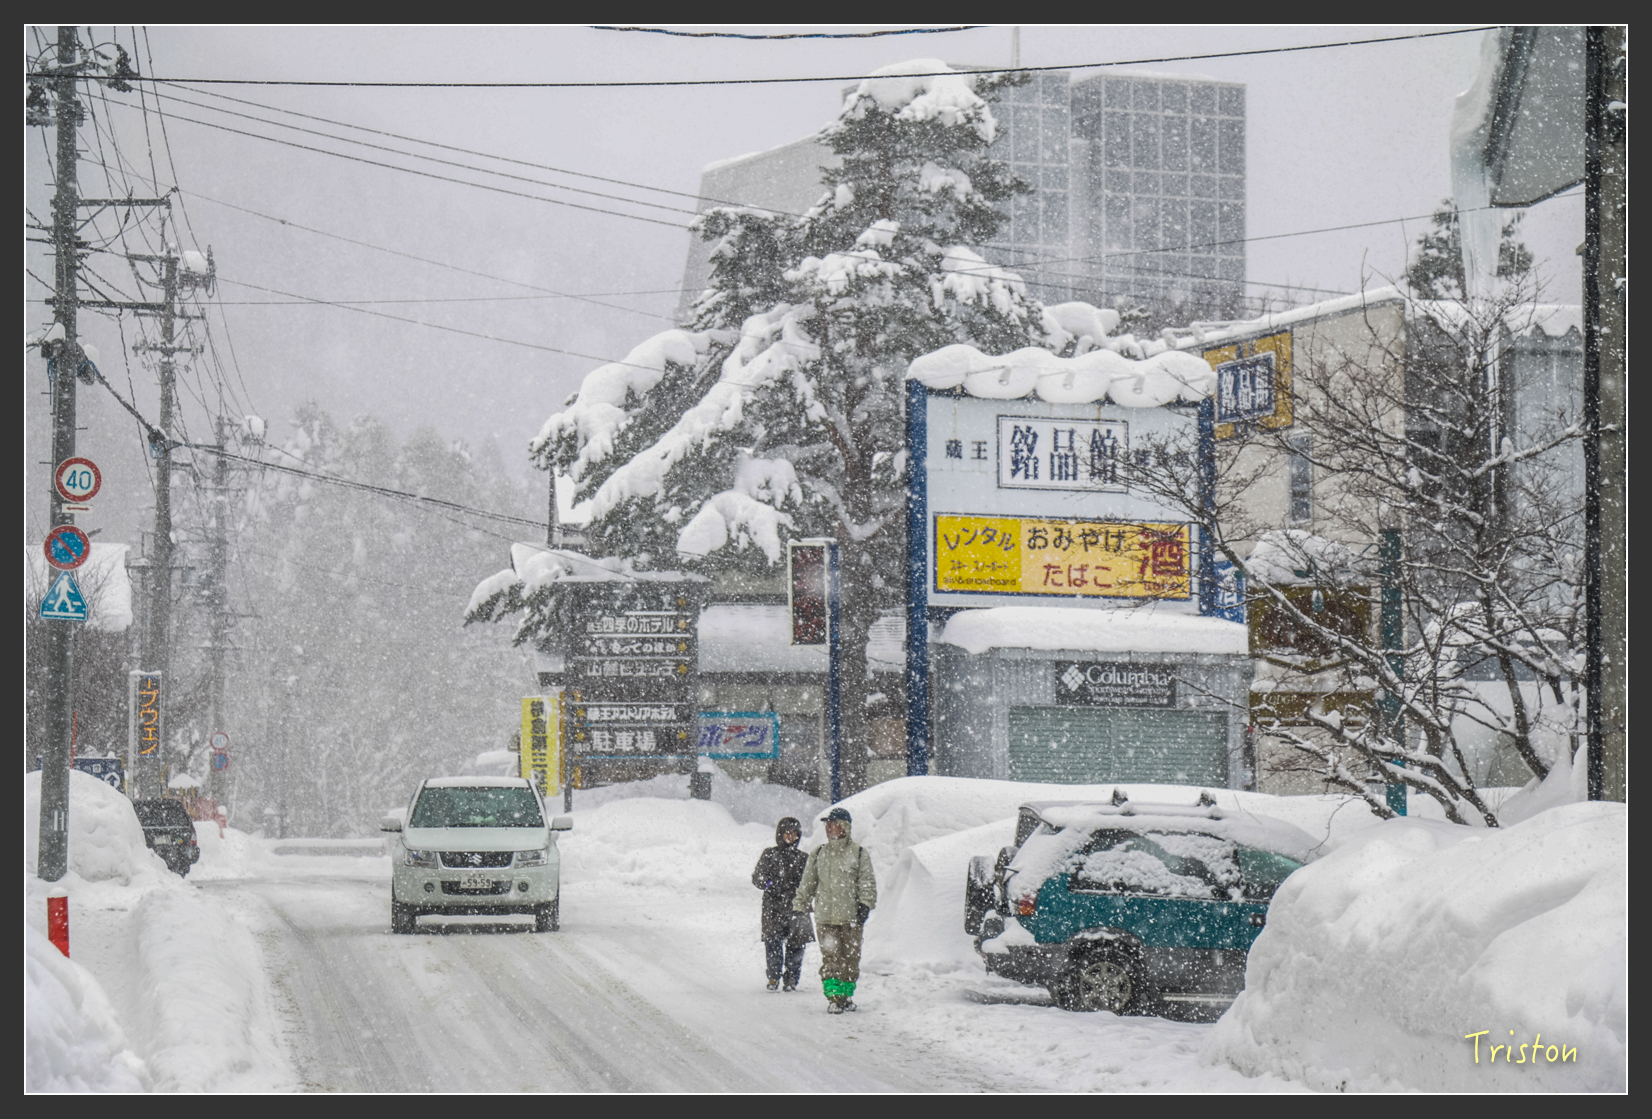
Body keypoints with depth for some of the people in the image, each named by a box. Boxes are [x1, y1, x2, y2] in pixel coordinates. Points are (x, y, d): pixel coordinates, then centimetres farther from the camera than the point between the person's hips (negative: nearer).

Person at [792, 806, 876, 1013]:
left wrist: (865, 905, -9)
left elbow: (868, 882, 2)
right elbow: (807, 883, 19)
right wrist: (798, 906, 17)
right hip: (825, 916, 1)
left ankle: (846, 995, 18)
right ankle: (833, 998, -10)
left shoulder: (858, 854, 3)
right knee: (830, 958, -8)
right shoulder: (818, 854, 12)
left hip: (851, 916, -1)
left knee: (851, 957, 4)